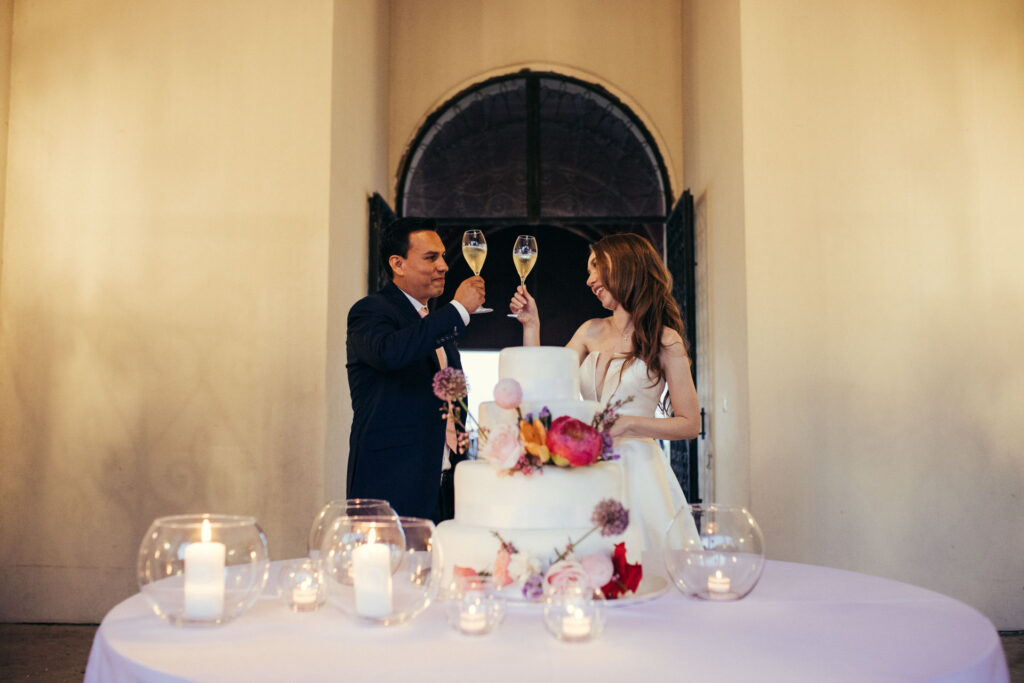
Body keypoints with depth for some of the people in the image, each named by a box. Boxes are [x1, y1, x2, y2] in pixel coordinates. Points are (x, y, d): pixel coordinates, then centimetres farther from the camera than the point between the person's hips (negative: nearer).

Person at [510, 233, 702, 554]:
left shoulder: (664, 341, -3)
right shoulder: (591, 331, 11)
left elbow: (690, 424, -4)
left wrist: (627, 423, -14)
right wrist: (532, 325, 6)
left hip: (636, 467, -4)